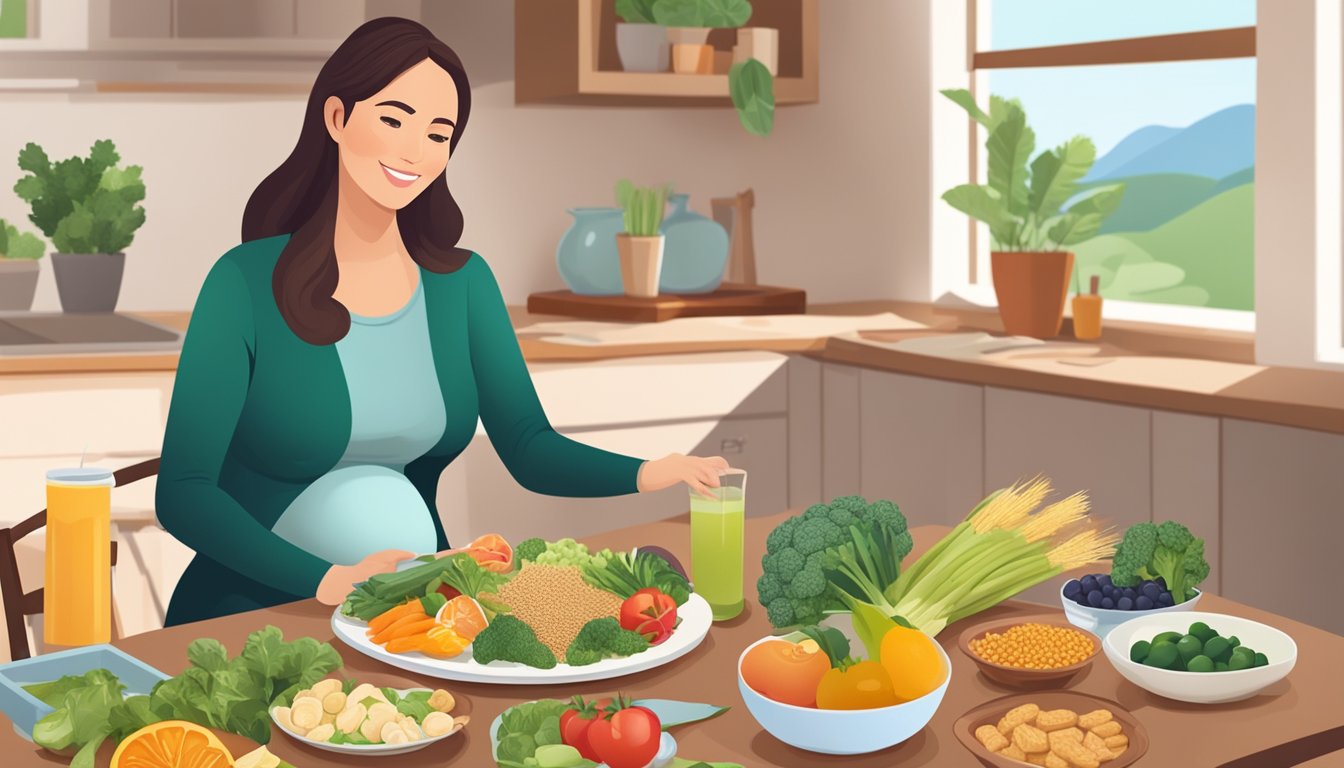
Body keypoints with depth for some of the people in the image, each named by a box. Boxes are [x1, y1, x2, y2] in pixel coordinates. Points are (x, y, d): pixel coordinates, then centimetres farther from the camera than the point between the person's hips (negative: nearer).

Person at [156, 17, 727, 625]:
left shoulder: (463, 283, 5)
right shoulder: (245, 283, -9)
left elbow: (530, 449, 0)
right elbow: (182, 492, -13)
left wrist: (646, 475, -19)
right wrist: (328, 581, -27)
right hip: (251, 614, -3)